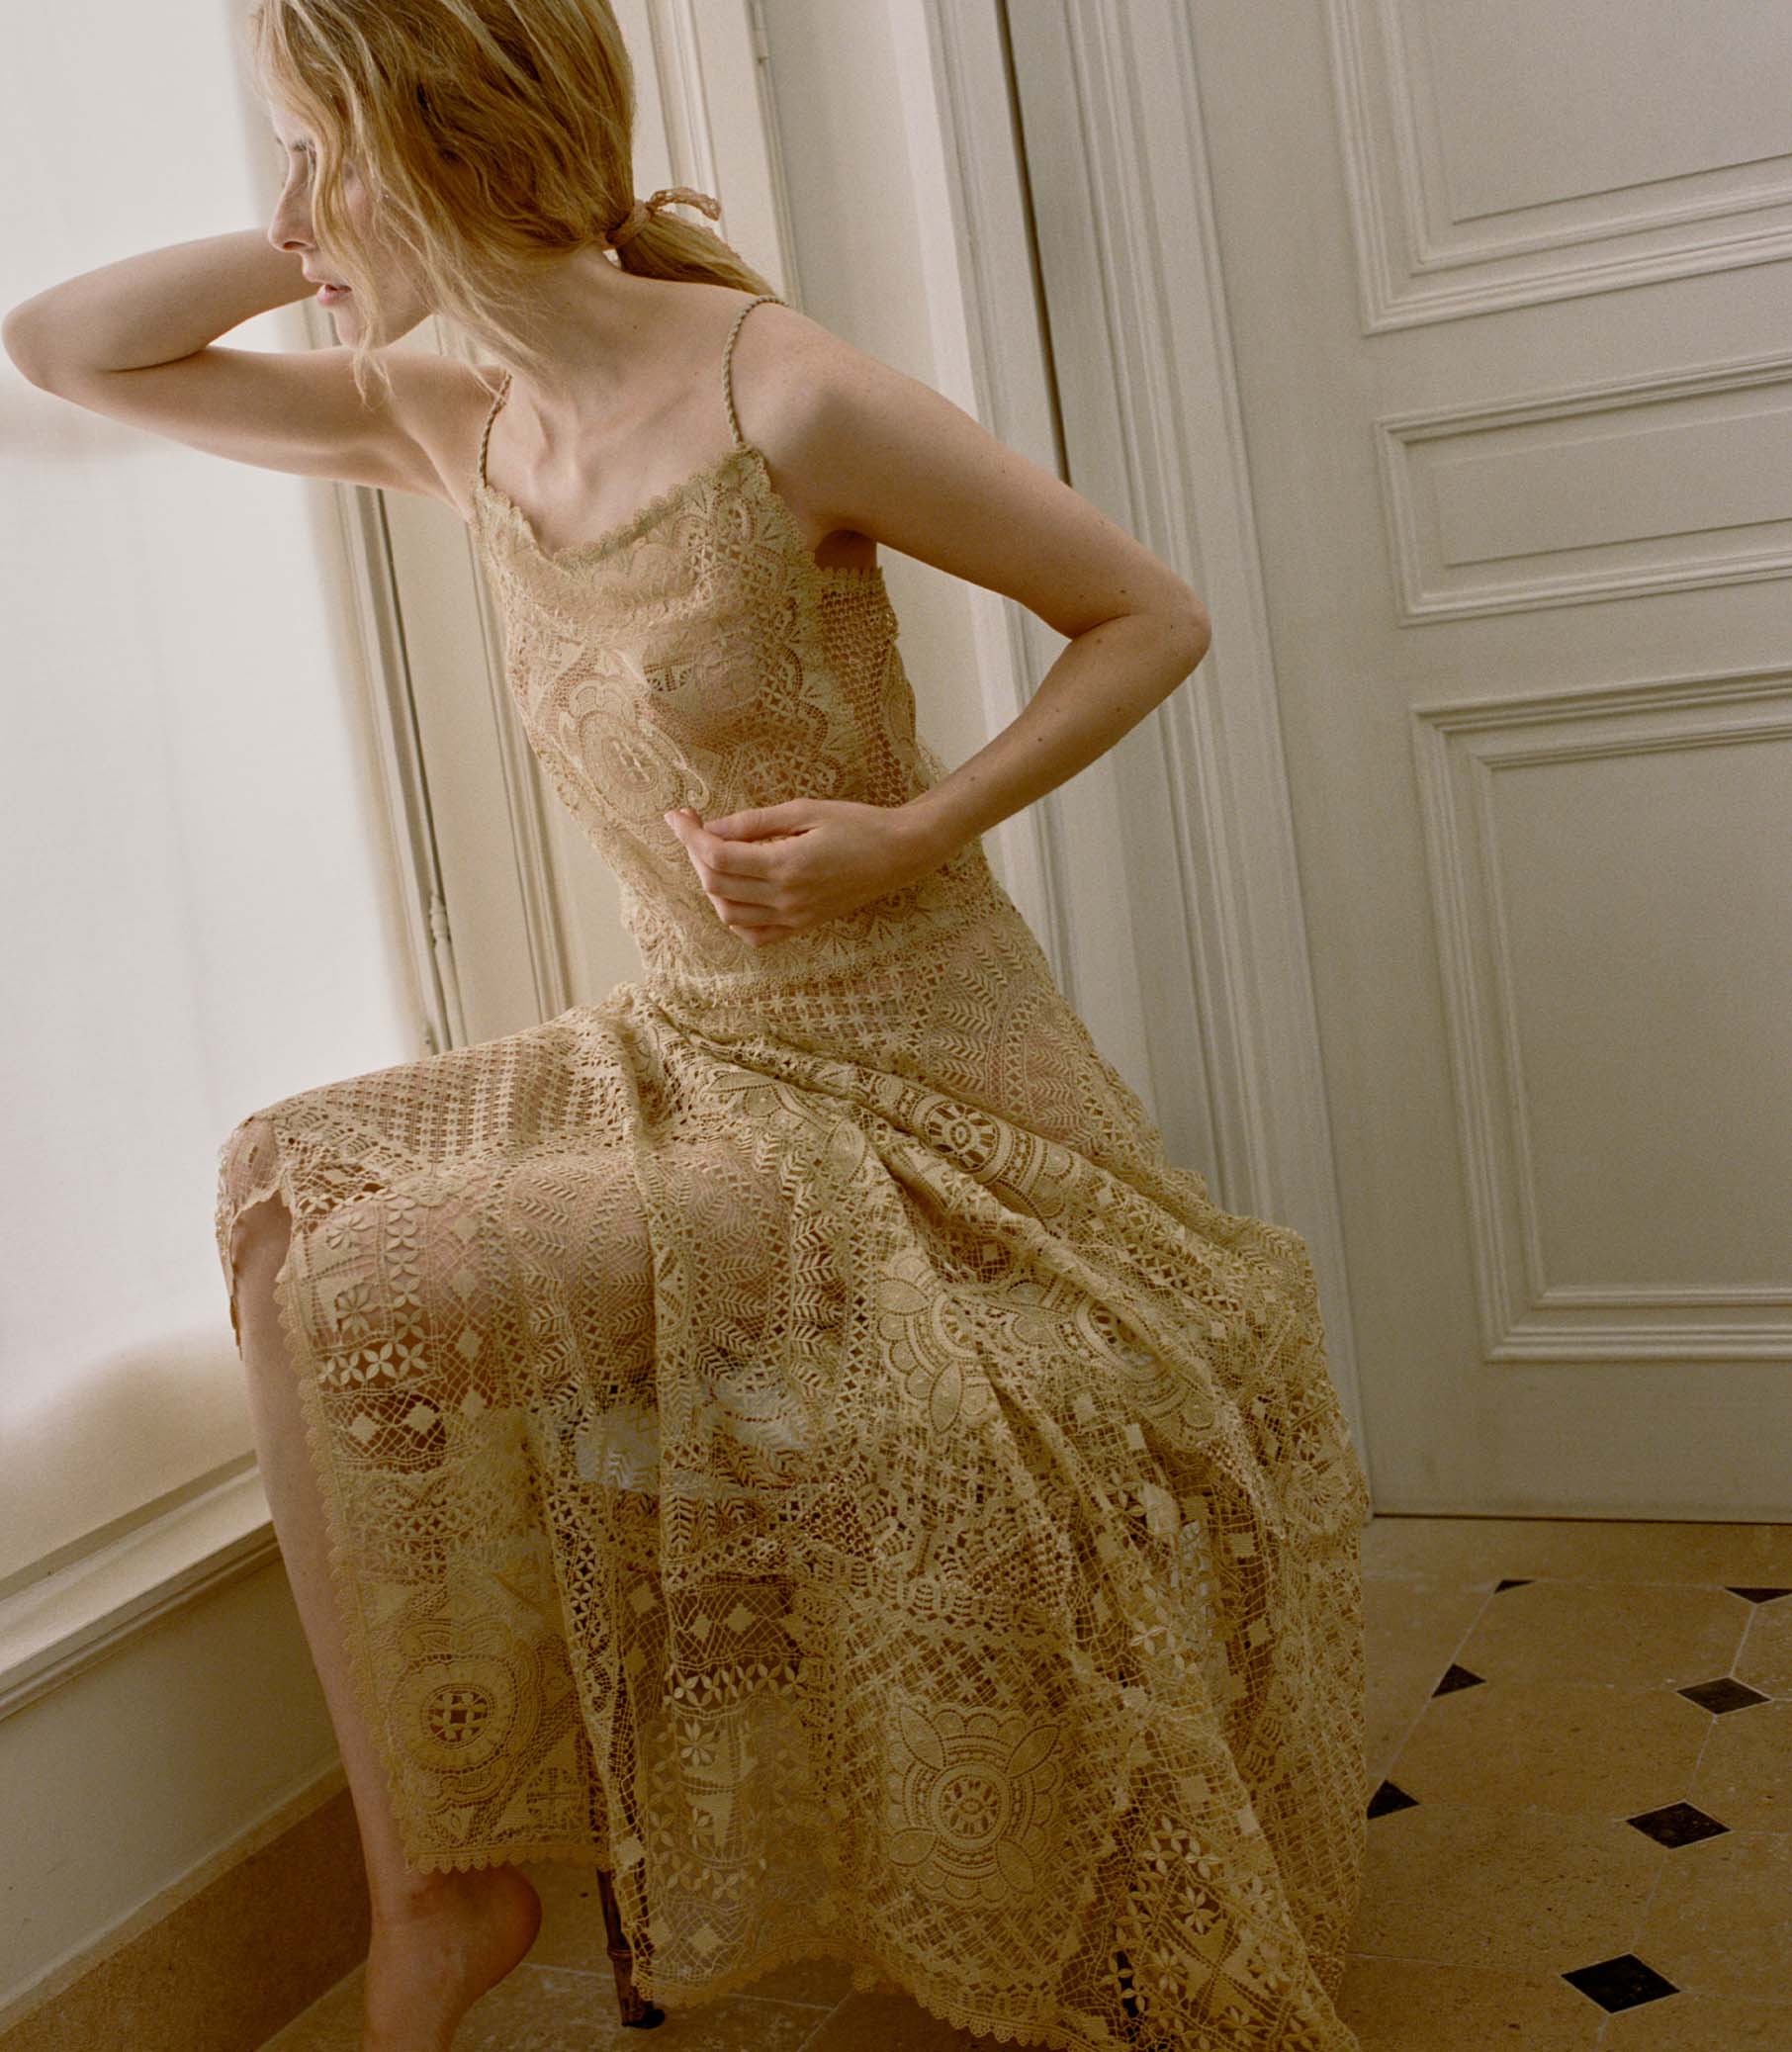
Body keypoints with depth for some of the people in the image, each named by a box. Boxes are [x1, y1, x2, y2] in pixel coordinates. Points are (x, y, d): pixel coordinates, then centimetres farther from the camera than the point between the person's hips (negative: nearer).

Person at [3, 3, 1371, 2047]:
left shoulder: (781, 396, -18)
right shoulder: (460, 428, 4)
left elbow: (1151, 614, -9)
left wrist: (913, 829, -20)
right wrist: (330, 254, -2)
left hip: (909, 1088, -7)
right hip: (691, 1049, 8)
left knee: (369, 1287, -18)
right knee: (285, 1177, -6)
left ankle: (448, 1879, 5)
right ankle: (421, 1876, 0)